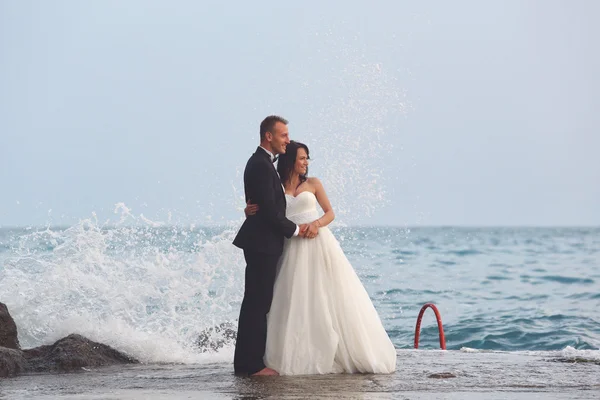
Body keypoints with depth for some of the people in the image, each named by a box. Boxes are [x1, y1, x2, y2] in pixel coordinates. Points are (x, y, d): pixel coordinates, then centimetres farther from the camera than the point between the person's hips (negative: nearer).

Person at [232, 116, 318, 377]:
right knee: (257, 304, -7)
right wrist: (296, 230, -8)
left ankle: (248, 361, 18)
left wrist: (295, 227, 9)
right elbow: (269, 210, -20)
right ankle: (251, 364, -4)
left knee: (258, 304, 13)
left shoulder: (261, 162, 16)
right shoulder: (261, 166, -17)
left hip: (263, 243, 11)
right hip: (262, 244, -11)